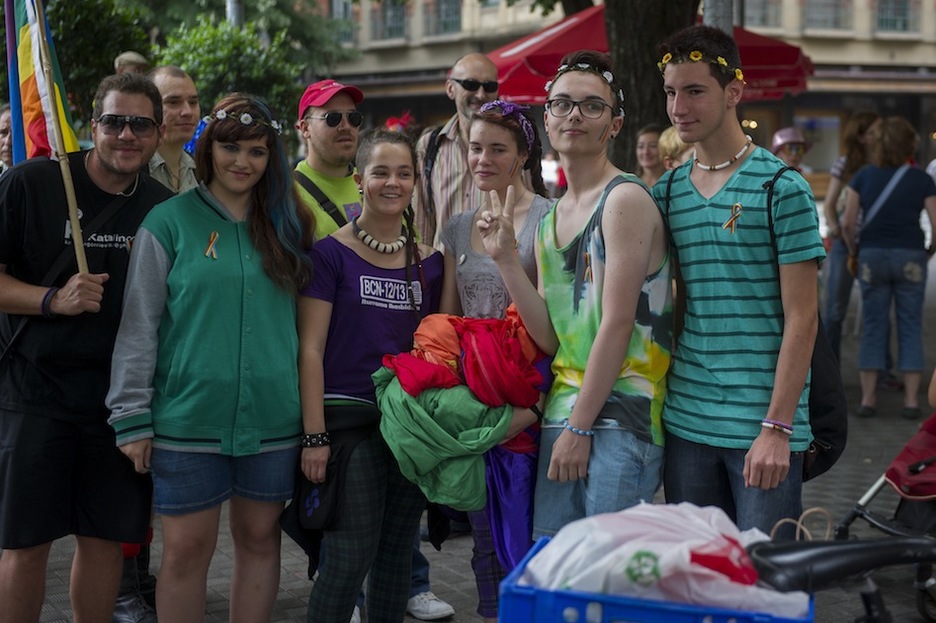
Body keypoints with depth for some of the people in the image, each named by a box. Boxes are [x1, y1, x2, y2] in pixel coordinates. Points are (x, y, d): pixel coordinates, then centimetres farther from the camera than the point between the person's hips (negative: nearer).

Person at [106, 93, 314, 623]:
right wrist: (132, 418, -8)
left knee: (260, 540, 12)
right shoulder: (170, 221, -2)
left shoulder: (286, 227, 8)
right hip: (189, 416, -3)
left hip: (272, 417, 3)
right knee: (188, 548, 3)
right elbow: (139, 324, -3)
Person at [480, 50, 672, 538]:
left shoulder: (624, 199, -8)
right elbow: (552, 337, 9)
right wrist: (504, 257, 2)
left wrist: (580, 426, -14)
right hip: (562, 412, 8)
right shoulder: (550, 218, 16)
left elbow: (617, 324, -14)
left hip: (621, 414, -7)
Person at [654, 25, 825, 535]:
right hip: (685, 421, 5)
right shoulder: (666, 192, 9)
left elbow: (801, 320, -9)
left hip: (761, 426, -5)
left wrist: (777, 428, -15)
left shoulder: (781, 188, -6)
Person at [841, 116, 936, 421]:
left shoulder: (862, 177, 1)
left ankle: (868, 398, 8)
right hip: (910, 257, -1)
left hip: (872, 255, 1)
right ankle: (911, 400, 5)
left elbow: (847, 222, -3)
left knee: (873, 326, 7)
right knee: (910, 327, 5)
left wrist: (853, 252, 11)